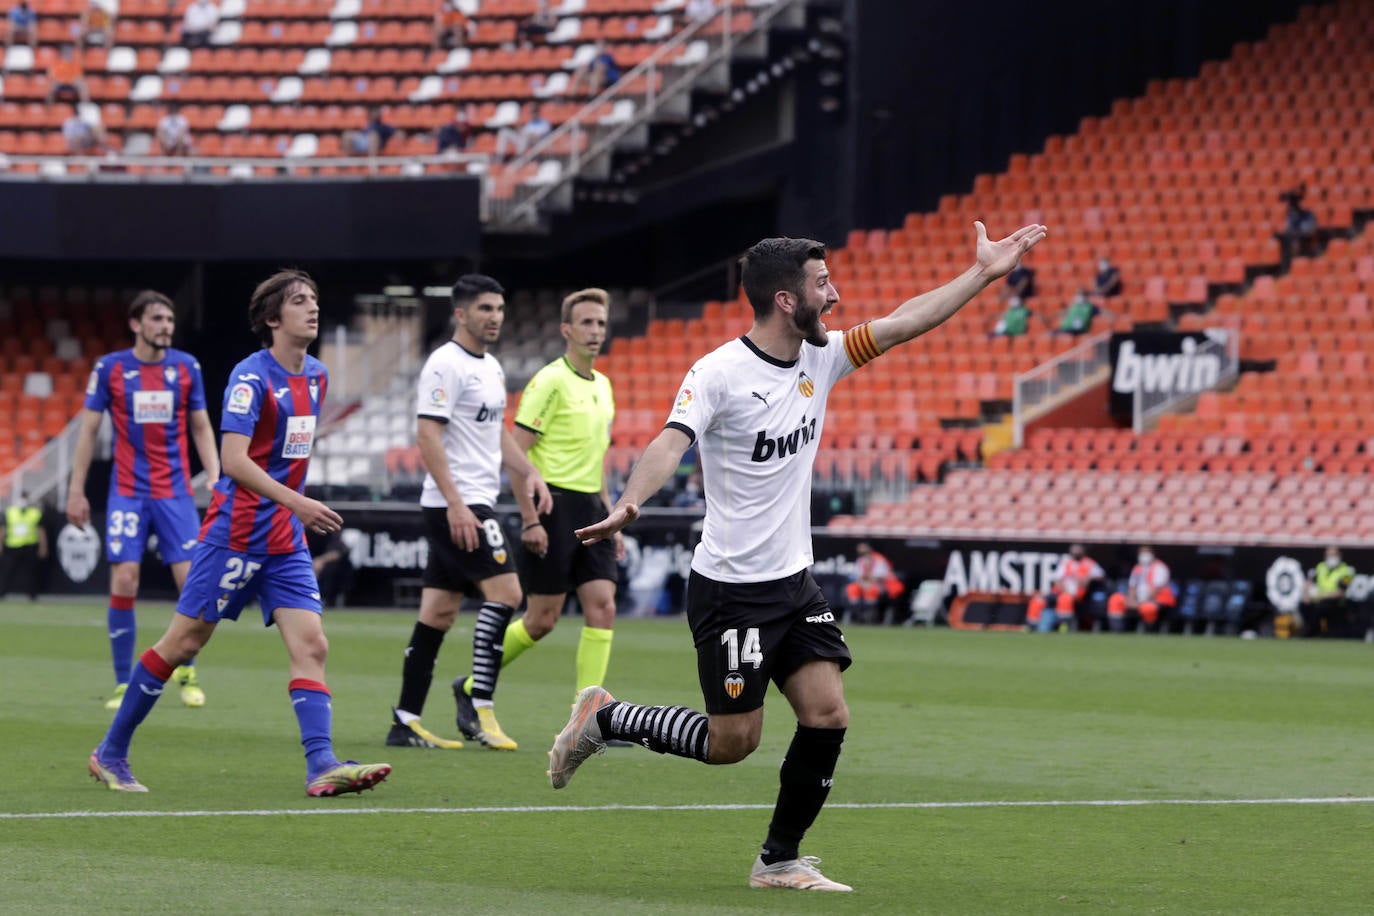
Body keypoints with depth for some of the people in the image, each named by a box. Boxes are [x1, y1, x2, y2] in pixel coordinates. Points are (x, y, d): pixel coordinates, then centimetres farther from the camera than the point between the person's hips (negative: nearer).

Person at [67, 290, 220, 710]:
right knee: (124, 584, -8)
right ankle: (123, 684, 0)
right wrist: (76, 490, 1)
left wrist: (214, 478, 3)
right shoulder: (110, 368, 0)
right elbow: (88, 429, 4)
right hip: (127, 493, -1)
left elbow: (201, 427, 13)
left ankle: (187, 672, 13)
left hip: (175, 492, 1)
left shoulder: (186, 367, 5)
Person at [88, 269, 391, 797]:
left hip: (286, 537, 7)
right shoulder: (251, 377, -14)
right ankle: (111, 753, 12)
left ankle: (322, 766, -18)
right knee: (184, 642, -1)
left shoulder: (316, 376, 11)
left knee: (311, 646, -9)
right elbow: (233, 460, -23)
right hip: (236, 532, -7)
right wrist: (296, 502, -31)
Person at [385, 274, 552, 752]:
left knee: (439, 612, 7)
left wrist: (529, 472, 12)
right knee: (505, 592, -15)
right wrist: (455, 504, -23)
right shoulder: (446, 364, -11)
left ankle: (406, 721, 8)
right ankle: (478, 702, -12)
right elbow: (427, 435, -17)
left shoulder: (491, 367, 17)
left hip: (474, 503, 9)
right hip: (455, 505, -9)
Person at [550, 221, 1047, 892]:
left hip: (795, 582, 7)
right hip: (731, 590, -7)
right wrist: (628, 506, -48)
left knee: (827, 716, -4)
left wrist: (984, 273, 9)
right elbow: (670, 443, -30)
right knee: (732, 742, -3)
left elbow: (902, 323, 11)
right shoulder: (718, 374, -17)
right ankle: (603, 717, 18)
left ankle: (780, 861, 10)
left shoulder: (821, 357, 5)